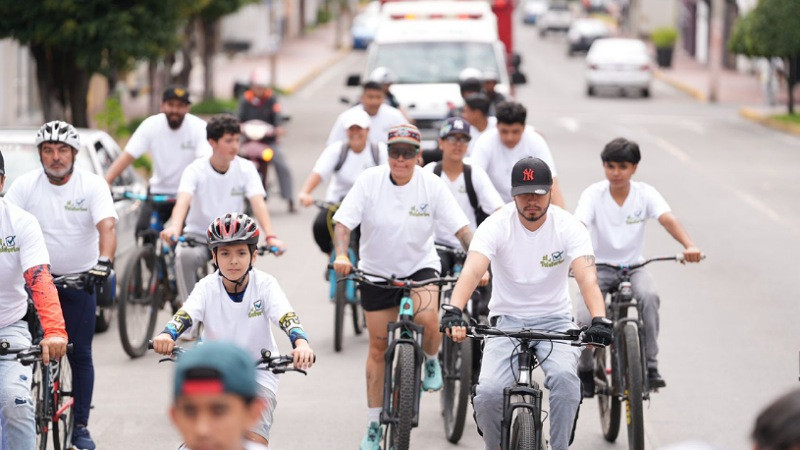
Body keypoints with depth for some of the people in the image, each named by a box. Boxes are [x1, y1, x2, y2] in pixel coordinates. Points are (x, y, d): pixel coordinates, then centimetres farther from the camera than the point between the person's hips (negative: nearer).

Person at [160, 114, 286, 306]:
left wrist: (271, 236, -36)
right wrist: (175, 227, -51)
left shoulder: (245, 168, -6)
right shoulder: (196, 170, -11)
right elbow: (183, 200, -29)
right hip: (198, 235, -2)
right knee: (185, 256, -34)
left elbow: (258, 203, -19)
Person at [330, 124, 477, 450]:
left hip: (420, 267, -1)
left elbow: (461, 228, -13)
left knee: (427, 317, -31)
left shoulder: (431, 185, -12)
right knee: (378, 346, 7)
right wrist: (341, 254, -33)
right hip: (377, 271, 1)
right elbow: (343, 223, -15)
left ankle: (432, 362, 5)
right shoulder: (369, 181, -13)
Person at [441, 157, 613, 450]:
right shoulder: (496, 225, -12)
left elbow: (586, 276, -25)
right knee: (489, 392, -22)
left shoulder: (569, 227, -11)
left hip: (555, 321, 0)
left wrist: (599, 320, -44)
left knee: (564, 376, -32)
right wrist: (454, 312, -46)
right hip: (507, 320, 0)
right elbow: (472, 270, -26)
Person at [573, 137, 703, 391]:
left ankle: (650, 367, -19)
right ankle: (585, 371, 6)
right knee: (586, 318, -23)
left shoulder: (645, 194, -6)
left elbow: (668, 219, -23)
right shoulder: (593, 194, -10)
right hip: (599, 267, -1)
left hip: (633, 267, 1)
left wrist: (689, 246, -42)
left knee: (649, 296, -31)